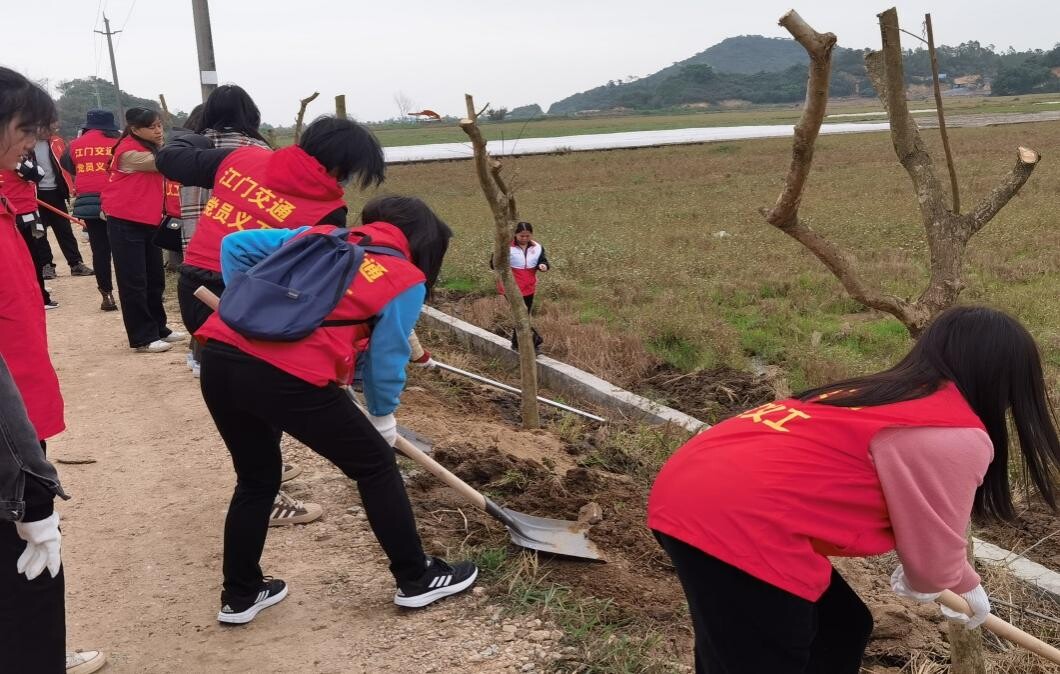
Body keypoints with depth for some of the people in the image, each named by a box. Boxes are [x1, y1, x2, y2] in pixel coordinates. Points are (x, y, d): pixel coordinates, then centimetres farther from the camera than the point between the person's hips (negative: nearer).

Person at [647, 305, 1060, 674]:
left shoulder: (892, 395, 23)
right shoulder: (956, 437, -5)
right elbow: (934, 556, 8)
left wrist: (966, 586, 52)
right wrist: (929, 583, 31)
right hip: (737, 525, -10)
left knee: (839, 628, 26)